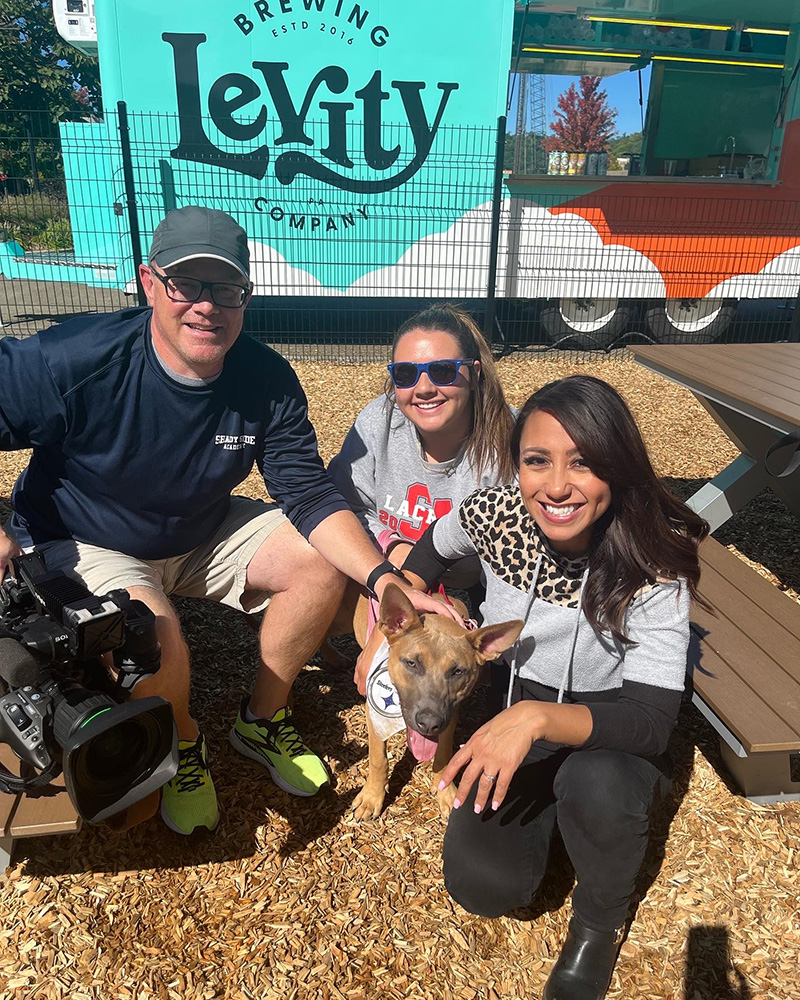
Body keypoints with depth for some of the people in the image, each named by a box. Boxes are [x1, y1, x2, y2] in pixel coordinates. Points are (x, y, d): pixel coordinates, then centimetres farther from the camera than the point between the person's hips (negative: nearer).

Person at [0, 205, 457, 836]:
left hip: (204, 535, 5)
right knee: (156, 633, -33)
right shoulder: (72, 362, -25)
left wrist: (382, 577, -29)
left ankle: (263, 718, 12)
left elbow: (309, 495, -15)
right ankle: (180, 743, 6)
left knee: (322, 560, -10)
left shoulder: (268, 381, -15)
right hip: (83, 546, -4)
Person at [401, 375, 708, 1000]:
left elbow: (652, 721, -28)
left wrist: (537, 717, -43)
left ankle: (600, 923, 0)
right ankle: (552, 809, 18)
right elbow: (434, 549, 5)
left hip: (611, 738, -2)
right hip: (513, 718, 2)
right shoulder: (496, 515, -19)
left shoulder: (655, 569, -27)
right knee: (483, 883, -16)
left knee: (597, 784, -35)